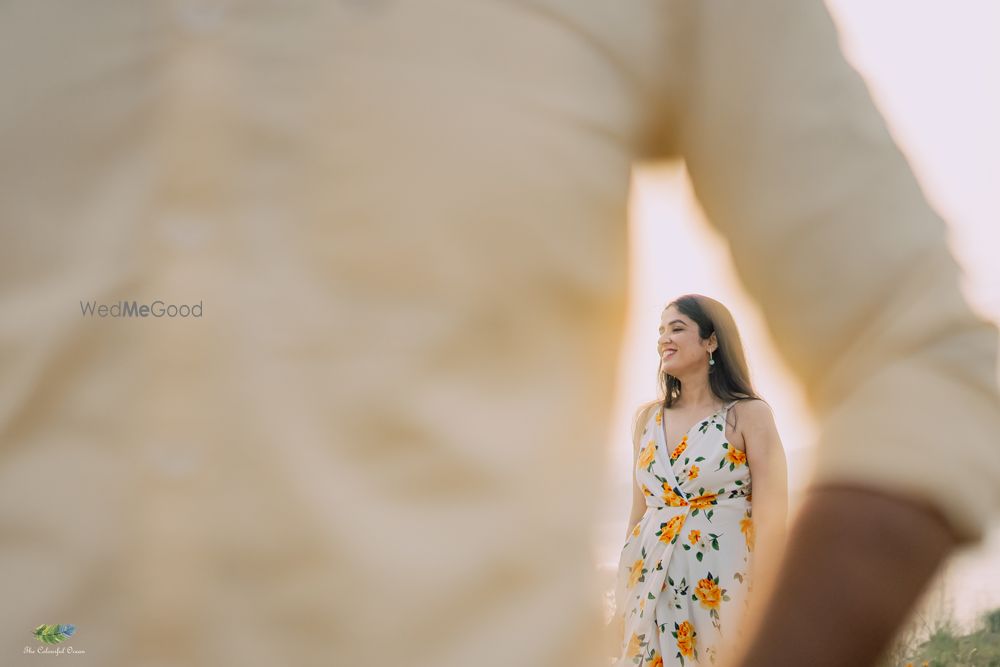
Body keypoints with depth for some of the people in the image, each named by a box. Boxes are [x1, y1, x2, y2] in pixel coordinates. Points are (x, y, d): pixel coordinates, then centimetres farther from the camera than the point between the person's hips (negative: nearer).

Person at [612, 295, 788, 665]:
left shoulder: (749, 415, -6)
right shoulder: (648, 417, 9)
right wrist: (622, 599, 10)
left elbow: (770, 524, -9)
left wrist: (756, 614, -15)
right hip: (650, 586, 4)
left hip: (722, 587, -4)